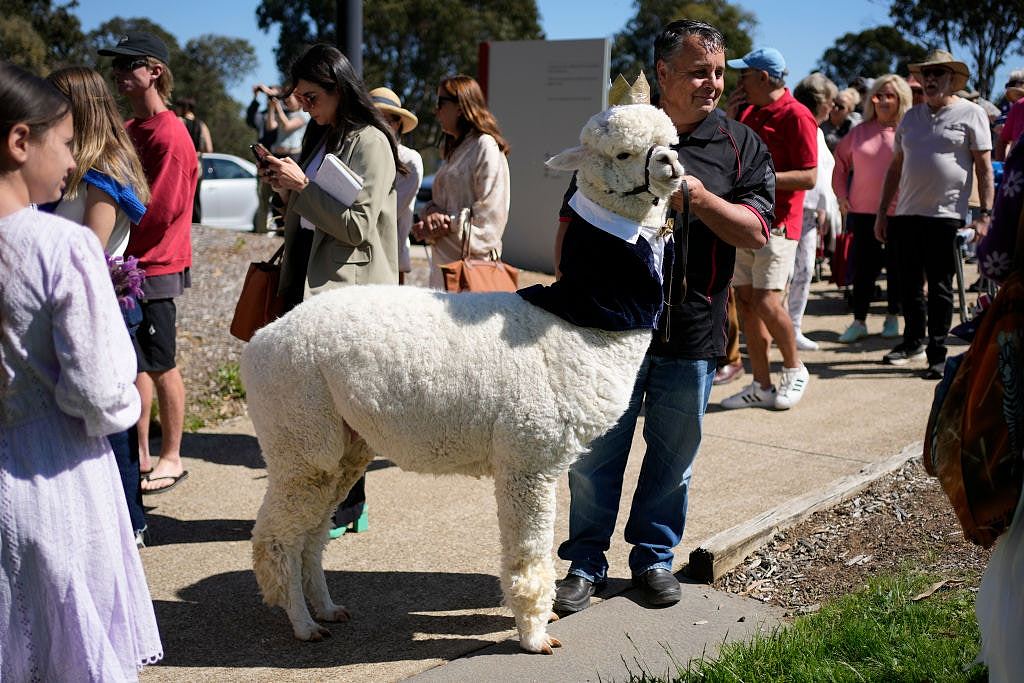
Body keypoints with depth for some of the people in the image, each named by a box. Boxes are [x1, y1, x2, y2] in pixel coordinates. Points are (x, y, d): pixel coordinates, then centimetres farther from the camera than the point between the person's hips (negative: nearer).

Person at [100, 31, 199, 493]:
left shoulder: (169, 135, -14)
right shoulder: (129, 130, 13)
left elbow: (160, 209, -19)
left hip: (155, 266, -8)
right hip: (128, 265, 8)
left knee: (160, 366, 1)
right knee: (135, 364, 12)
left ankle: (171, 459, 13)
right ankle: (140, 456, 22)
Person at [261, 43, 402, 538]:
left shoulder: (369, 142, -9)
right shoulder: (321, 139, 16)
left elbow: (357, 226, -16)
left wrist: (302, 187, -15)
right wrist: (286, 189, 6)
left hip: (346, 286, -8)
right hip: (306, 280, 8)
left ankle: (346, 507, 10)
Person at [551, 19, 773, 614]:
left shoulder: (741, 146, 3)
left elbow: (756, 232, -7)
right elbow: (571, 221, 7)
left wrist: (693, 194, -18)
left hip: (692, 333, 1)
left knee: (674, 455, 13)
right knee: (595, 454, 6)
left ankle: (655, 556, 32)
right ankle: (586, 563, 22)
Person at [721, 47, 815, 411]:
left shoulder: (796, 115, -10)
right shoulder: (748, 111, 13)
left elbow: (809, 177, -15)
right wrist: (729, 117, 5)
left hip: (777, 224, -8)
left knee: (766, 300, -13)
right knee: (745, 300, 6)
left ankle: (795, 369, 11)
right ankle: (761, 386, 14)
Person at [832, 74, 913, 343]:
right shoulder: (860, 132, 7)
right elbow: (840, 163, 16)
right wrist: (841, 195, 8)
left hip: (899, 212, -2)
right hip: (863, 211, 2)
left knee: (896, 267, 9)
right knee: (863, 267, 4)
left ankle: (892, 318, 23)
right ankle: (859, 321, 12)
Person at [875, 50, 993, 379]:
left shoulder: (970, 113, 1)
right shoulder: (911, 116, 15)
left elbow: (984, 167, -3)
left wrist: (985, 213, -11)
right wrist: (882, 212, 14)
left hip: (946, 215, -5)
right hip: (906, 213, 5)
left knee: (939, 288, -1)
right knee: (909, 284, 11)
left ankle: (937, 354, 5)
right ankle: (913, 341, 28)